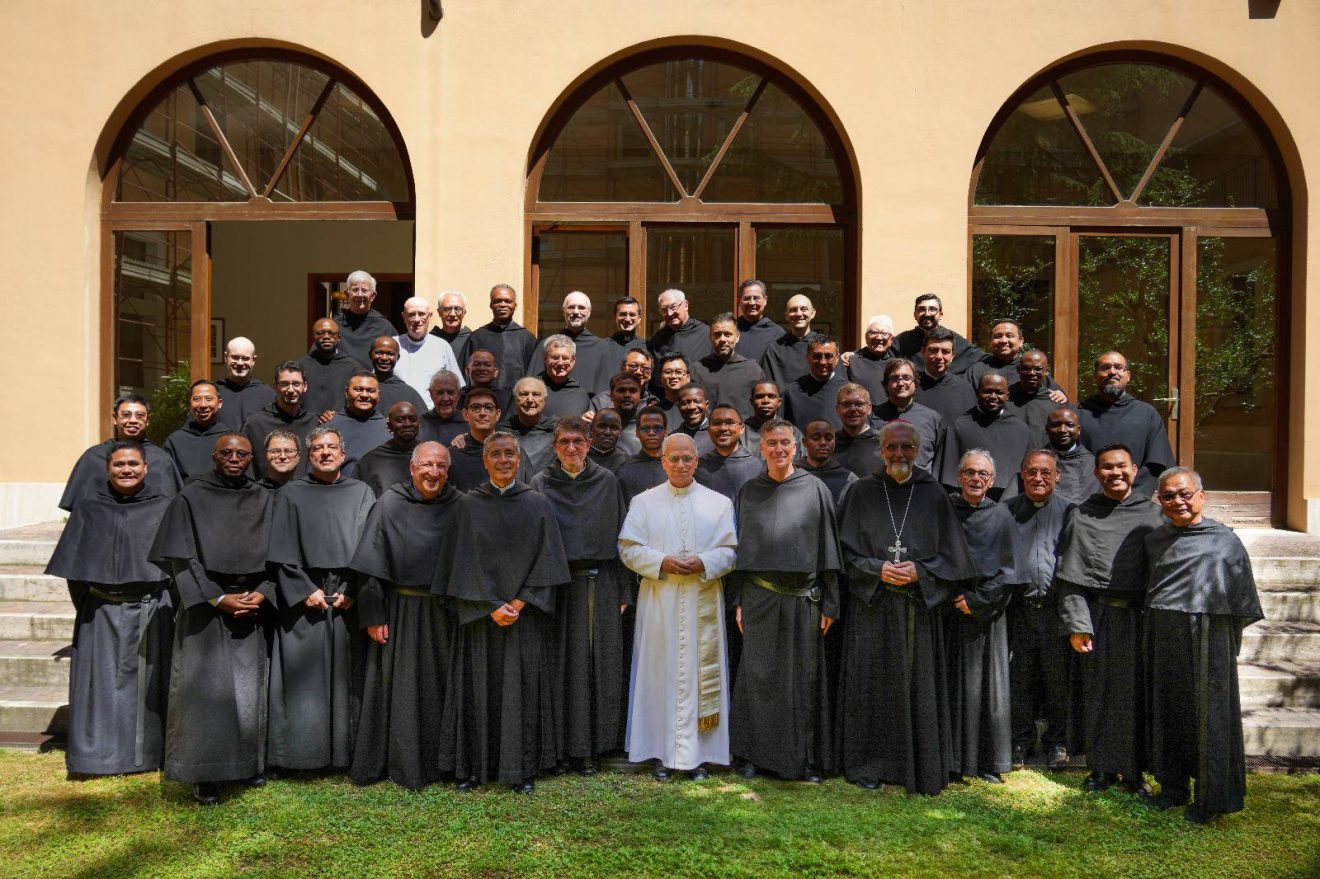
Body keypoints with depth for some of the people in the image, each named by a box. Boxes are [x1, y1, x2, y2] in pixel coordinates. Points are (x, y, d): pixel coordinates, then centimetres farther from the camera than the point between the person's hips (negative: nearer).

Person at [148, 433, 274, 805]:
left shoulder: (266, 500, 7)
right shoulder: (191, 498, -1)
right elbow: (181, 557, -5)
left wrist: (261, 594, -9)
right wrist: (219, 599, -11)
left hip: (253, 605, 2)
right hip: (205, 606, -2)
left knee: (250, 688, 5)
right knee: (206, 687, -4)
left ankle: (250, 763, 18)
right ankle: (205, 774, 5)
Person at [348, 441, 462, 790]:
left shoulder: (458, 506, -2)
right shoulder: (390, 504, -6)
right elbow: (371, 564, -5)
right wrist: (373, 614, -8)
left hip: (443, 613, 2)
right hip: (399, 611, -1)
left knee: (437, 685, 10)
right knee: (397, 687, 7)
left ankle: (435, 760, 25)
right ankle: (399, 761, 22)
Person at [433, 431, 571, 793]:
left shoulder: (537, 504, 4)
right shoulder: (469, 505, 3)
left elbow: (547, 559, -1)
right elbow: (464, 561, -2)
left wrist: (520, 603, -11)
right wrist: (492, 607, -11)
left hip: (527, 614, 0)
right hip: (479, 614, 0)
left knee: (524, 688, 2)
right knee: (479, 688, 3)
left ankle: (523, 769, 12)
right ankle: (472, 767, 15)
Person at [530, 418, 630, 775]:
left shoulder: (607, 481, 4)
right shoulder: (540, 484, 3)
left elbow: (620, 536, 5)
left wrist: (623, 591, 2)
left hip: (600, 585, 1)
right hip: (557, 585, -1)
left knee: (598, 663, 3)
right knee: (562, 663, 1)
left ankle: (591, 746, 14)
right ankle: (561, 745, 13)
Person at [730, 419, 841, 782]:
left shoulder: (815, 489, 0)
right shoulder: (748, 493, 5)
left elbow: (828, 547, 0)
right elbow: (739, 550, 7)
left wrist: (829, 603, -2)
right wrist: (738, 601, 3)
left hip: (803, 598, -1)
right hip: (759, 598, 1)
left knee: (803, 678, 5)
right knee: (759, 676, 6)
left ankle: (806, 758, 18)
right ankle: (755, 753, 19)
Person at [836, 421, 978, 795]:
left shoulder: (934, 494, 4)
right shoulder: (861, 492, 2)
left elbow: (950, 554, 5)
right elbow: (846, 549, 1)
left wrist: (919, 572, -11)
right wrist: (878, 569, -13)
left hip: (920, 607, 1)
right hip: (872, 606, -1)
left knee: (919, 686, 4)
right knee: (873, 684, 4)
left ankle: (920, 765, 17)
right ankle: (868, 763, 17)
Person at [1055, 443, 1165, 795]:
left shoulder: (1152, 515, 5)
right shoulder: (1082, 516, 5)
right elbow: (1070, 576, 1)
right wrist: (1076, 624, -6)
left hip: (1138, 617, 0)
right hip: (1096, 617, 0)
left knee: (1135, 694, 4)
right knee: (1098, 694, 6)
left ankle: (1133, 770, 17)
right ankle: (1102, 767, 19)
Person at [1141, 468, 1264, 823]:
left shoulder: (1224, 539, -3)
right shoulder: (1154, 540, 9)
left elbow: (1241, 597, 0)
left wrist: (1229, 642, -1)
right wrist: (1152, 630, 12)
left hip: (1207, 636, -4)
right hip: (1162, 636, 4)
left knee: (1208, 713, 1)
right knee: (1167, 710, 10)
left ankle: (1212, 797, 13)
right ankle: (1173, 787, 23)